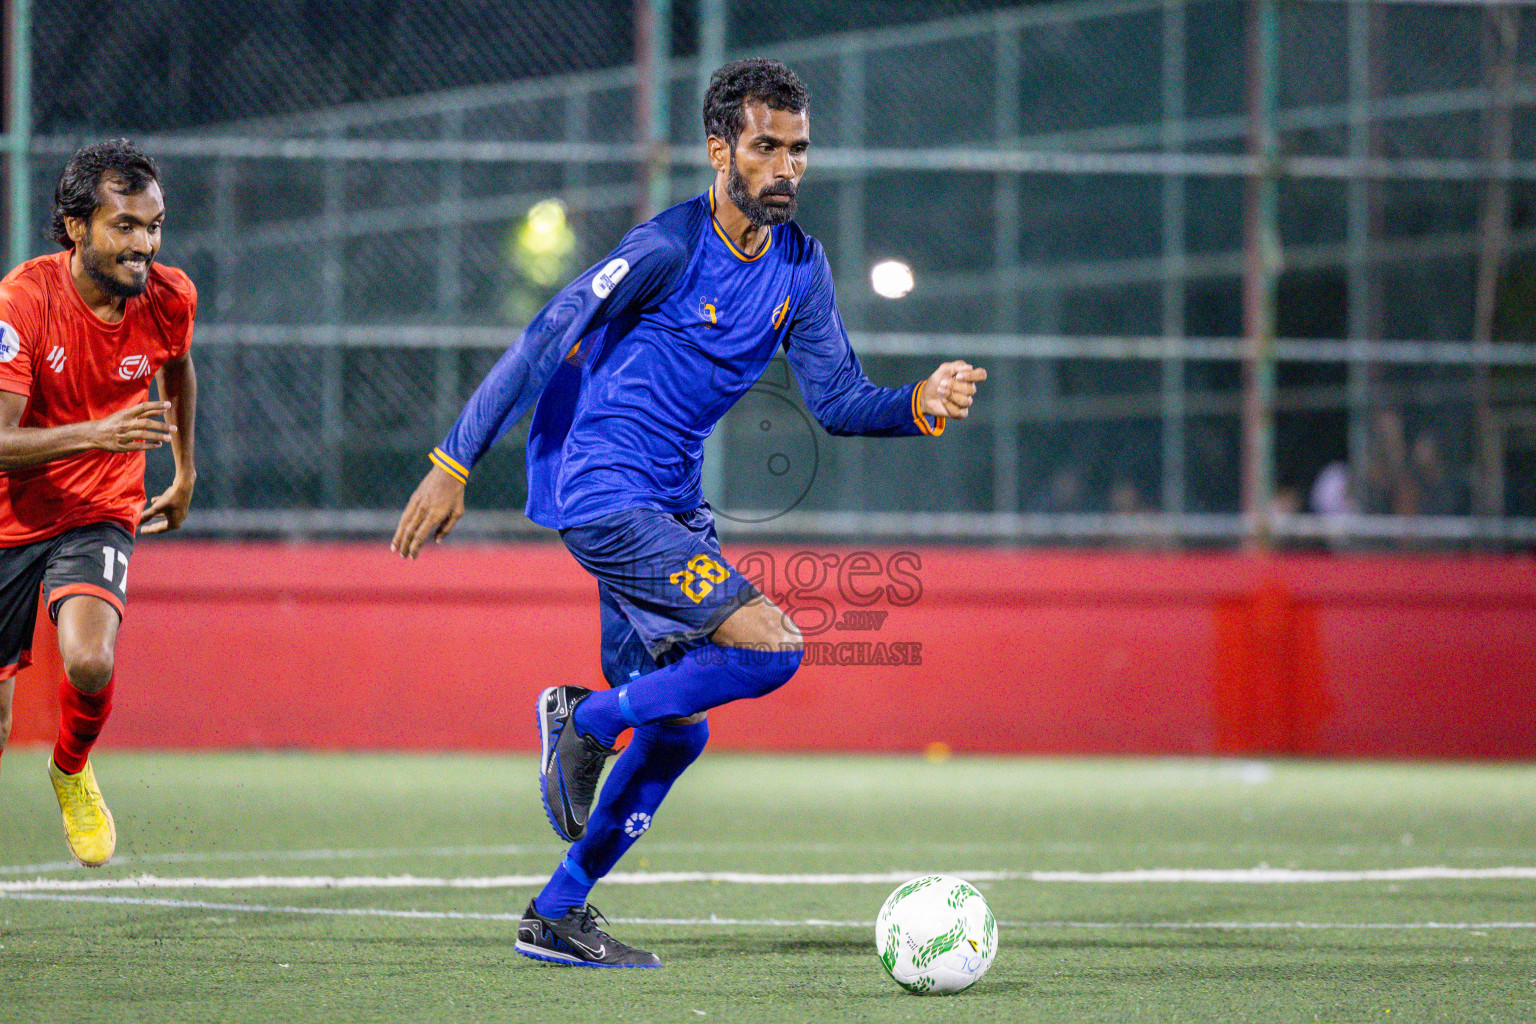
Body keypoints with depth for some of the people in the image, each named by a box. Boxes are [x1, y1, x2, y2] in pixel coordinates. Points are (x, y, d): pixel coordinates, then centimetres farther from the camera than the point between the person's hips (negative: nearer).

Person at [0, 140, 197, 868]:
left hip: (99, 514, 1)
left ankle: (73, 772, 5)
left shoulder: (169, 298, -8)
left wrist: (185, 474, 27)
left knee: (89, 661, -28)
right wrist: (98, 434, -39)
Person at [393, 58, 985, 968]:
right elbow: (542, 347, -15)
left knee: (677, 728, 11)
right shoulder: (669, 248, -17)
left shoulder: (800, 268, 6)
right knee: (771, 644, -20)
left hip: (669, 503, 9)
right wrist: (453, 465, -16)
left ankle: (558, 913, 22)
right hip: (599, 490, -9)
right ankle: (587, 721, -2)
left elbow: (837, 399, 8)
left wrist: (920, 406, -13)